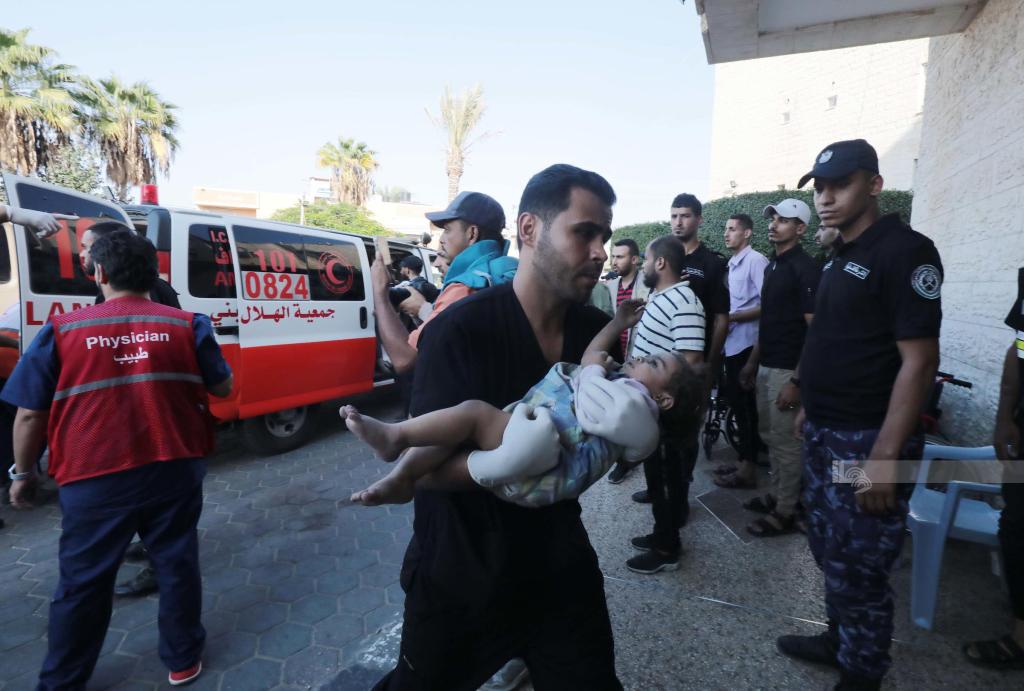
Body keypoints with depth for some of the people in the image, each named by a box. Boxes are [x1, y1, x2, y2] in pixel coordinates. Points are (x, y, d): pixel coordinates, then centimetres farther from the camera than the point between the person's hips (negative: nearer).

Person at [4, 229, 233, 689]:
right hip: (175, 471, 1)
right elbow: (222, 388, 5)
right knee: (177, 565, 16)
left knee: (83, 583, 17)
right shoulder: (187, 325, -3)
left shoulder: (61, 331, -4)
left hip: (95, 480, 0)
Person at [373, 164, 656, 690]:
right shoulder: (459, 331, -22)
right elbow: (428, 467, -27)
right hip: (460, 579, -3)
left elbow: (627, 437, 2)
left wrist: (636, 427, -22)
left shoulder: (598, 330, -5)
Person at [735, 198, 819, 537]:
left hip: (787, 370, -8)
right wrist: (752, 363, 17)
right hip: (766, 367, 8)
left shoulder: (806, 268, -14)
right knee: (770, 436, 17)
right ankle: (775, 494, 32)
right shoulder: (772, 266, 12)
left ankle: (785, 512, 15)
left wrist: (797, 380, -21)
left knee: (786, 442, 2)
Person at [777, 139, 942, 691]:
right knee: (831, 555, 21)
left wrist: (885, 458, -23)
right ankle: (838, 641, 41)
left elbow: (919, 360, -19)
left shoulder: (903, 250, -14)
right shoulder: (841, 257, 12)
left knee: (857, 572, 5)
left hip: (866, 442, -8)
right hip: (824, 435, 8)